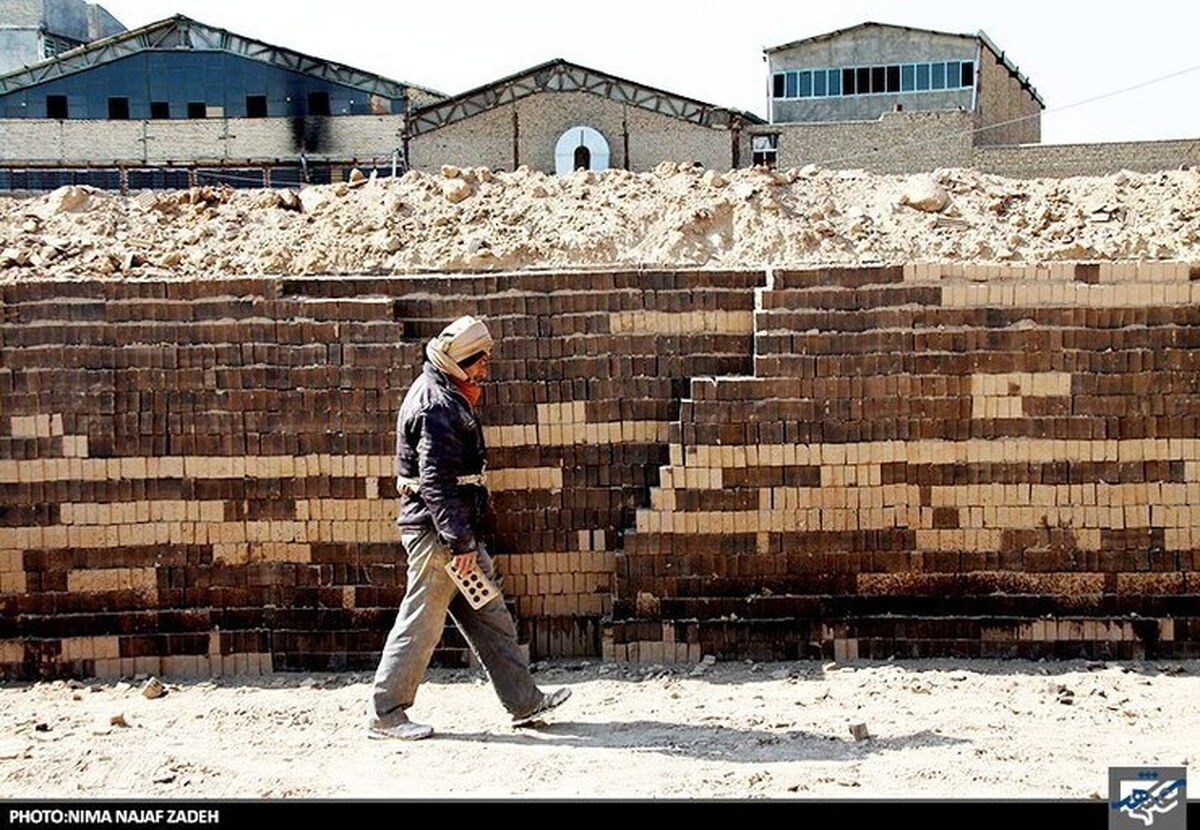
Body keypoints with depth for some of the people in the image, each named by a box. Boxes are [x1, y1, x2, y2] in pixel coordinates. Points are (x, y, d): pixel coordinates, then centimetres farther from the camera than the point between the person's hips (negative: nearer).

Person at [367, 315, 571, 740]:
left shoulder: (447, 395, 16)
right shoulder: (436, 405, -17)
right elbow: (436, 481, -23)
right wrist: (460, 541, -23)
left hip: (455, 529, 11)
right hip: (437, 529, -11)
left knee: (489, 616, 12)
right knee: (422, 621, -4)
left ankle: (524, 702, 17)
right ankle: (385, 714, 5)